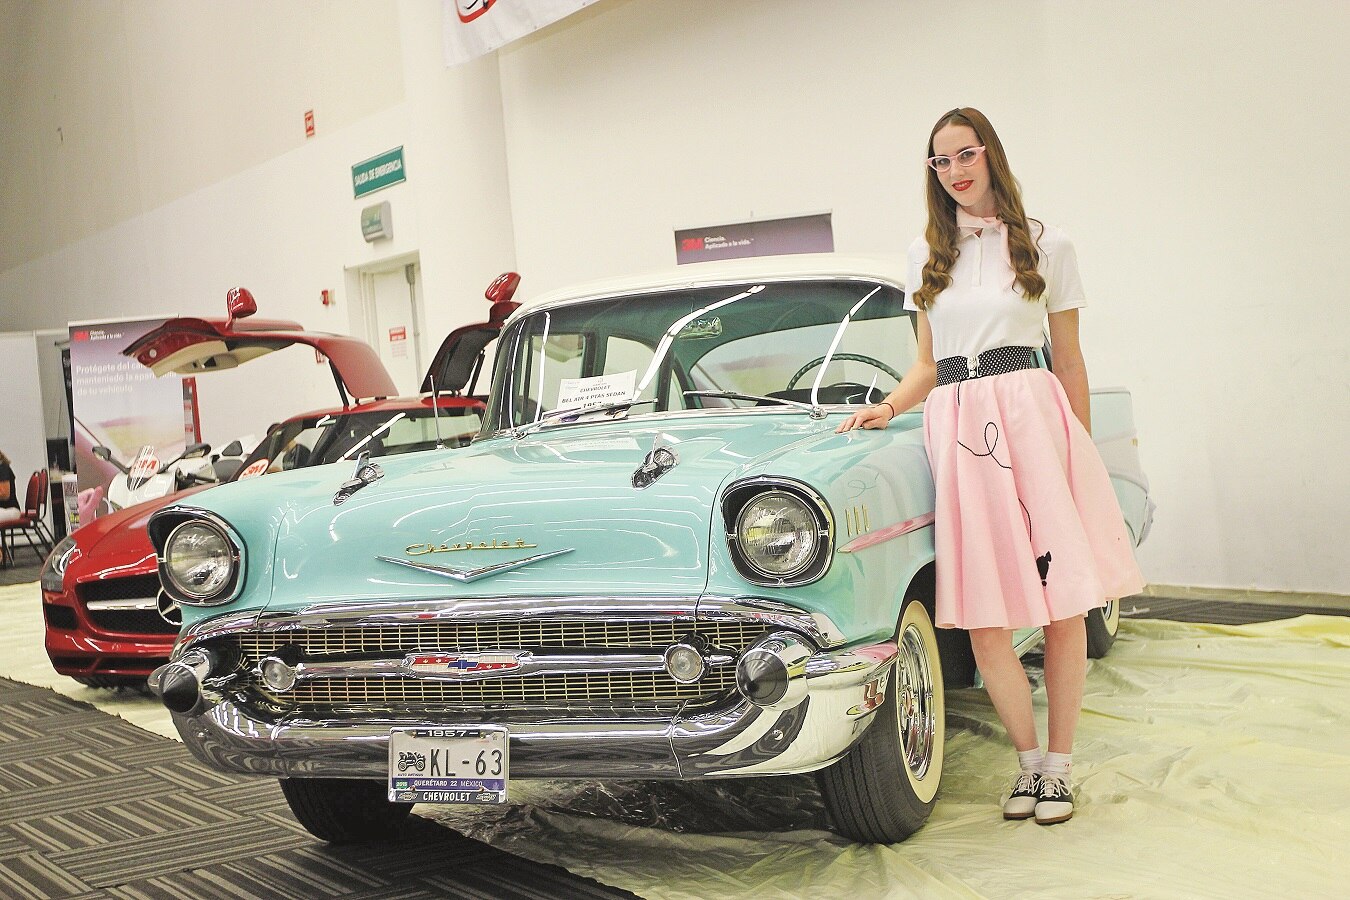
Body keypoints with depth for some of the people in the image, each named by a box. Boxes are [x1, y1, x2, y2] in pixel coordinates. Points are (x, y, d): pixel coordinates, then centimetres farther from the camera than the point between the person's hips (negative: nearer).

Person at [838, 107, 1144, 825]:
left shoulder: (1047, 246, 8)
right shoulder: (927, 256, 15)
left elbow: (1070, 360, 10)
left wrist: (1082, 455, 8)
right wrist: (889, 407, -1)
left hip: (1034, 421, -2)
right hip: (956, 430, 2)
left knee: (1062, 608, -1)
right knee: (982, 621, -2)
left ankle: (1058, 766, 12)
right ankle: (1029, 760, 15)